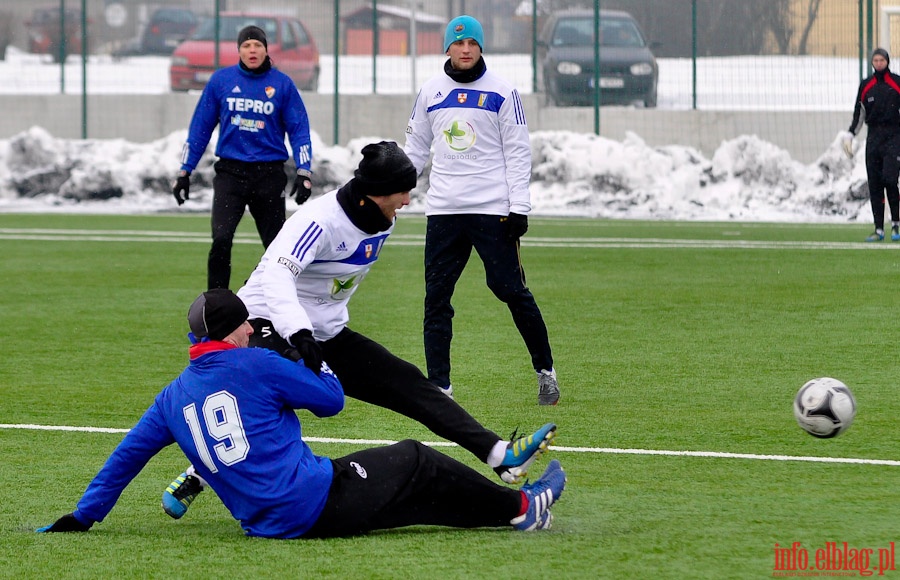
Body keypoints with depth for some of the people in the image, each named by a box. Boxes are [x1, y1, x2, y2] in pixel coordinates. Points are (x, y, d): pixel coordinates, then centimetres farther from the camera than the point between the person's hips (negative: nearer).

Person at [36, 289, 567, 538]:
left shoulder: (175, 396, 12)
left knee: (406, 497, 23)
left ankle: (510, 507, 33)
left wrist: (81, 518, 21)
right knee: (414, 462, 13)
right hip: (318, 500, -7)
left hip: (266, 525, 7)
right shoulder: (259, 365, -7)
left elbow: (128, 455, 14)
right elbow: (332, 401, 2)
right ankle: (520, 509, 24)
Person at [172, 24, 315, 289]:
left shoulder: (282, 84, 2)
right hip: (230, 173, 0)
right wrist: (184, 172, 6)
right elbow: (201, 126, 8)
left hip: (270, 175, 0)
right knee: (221, 239, -16)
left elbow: (299, 129, 3)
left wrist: (304, 173, -9)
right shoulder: (221, 80, 4)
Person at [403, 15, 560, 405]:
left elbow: (518, 151, -1)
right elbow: (416, 148, 18)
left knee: (511, 290, -5)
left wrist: (519, 207, -8)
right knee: (436, 297, -1)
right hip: (443, 211, 3)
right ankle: (438, 386, 2)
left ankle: (545, 371, 10)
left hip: (492, 209, -3)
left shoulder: (502, 92, 0)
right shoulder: (430, 92, 10)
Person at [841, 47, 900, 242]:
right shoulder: (866, 85, 10)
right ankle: (878, 229, 5)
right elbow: (859, 112, 16)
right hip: (874, 136, 4)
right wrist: (850, 134, 7)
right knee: (874, 184, 0)